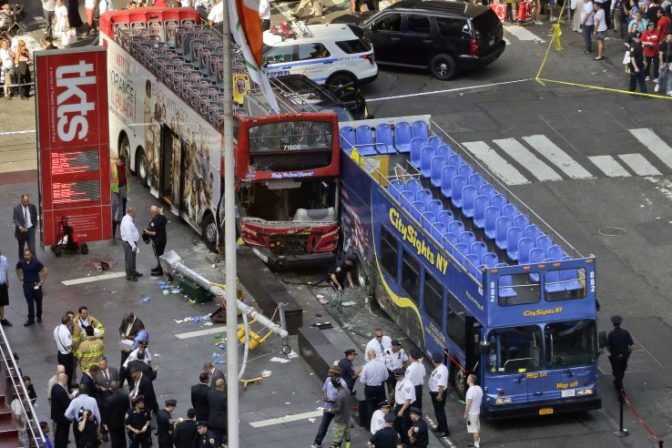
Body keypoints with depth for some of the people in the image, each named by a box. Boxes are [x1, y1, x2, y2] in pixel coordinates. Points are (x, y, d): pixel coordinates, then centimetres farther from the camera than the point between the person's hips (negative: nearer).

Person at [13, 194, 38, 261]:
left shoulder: (32, 207, -2)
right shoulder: (17, 209, -9)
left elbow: (35, 217, 11)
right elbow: (15, 219, -15)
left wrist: (34, 226, 5)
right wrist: (20, 227, -31)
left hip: (30, 230, 0)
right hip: (21, 231, 0)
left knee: (32, 248, -8)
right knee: (21, 248, 15)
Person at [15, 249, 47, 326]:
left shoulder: (36, 262, -16)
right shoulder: (21, 263, -6)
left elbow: (45, 270, -13)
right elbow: (17, 268, 17)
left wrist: (42, 281, -11)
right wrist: (20, 277, 11)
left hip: (36, 284, -2)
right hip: (26, 285, 2)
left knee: (38, 302, 12)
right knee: (30, 303, 6)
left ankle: (39, 317, 31)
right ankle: (31, 319, 14)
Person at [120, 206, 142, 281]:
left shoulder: (127, 218, 5)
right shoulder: (127, 222, -28)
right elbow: (128, 235, -29)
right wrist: (133, 246, -25)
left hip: (131, 242, 10)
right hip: (129, 243, -10)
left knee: (132, 258, 24)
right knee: (129, 259, 3)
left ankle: (133, 272, 39)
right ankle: (129, 275, 14)